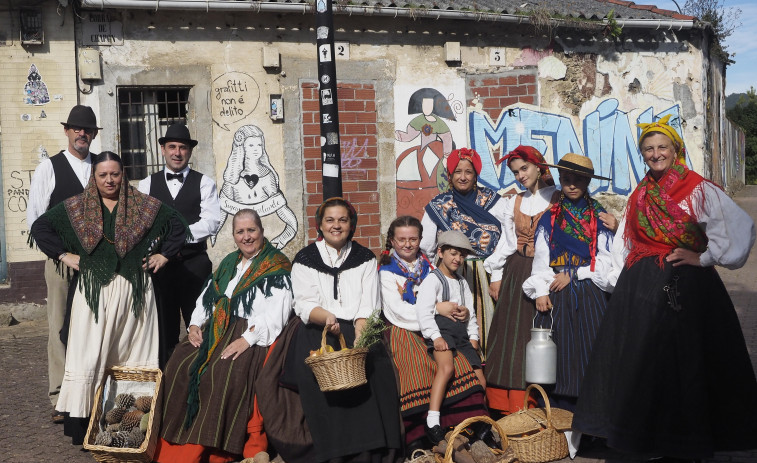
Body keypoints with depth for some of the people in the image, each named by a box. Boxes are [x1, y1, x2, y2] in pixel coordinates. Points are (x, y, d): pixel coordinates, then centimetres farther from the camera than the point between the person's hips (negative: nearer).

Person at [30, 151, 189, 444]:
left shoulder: (145, 206, 8)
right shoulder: (76, 207, 7)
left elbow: (177, 226, 13)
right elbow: (40, 227, 9)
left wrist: (164, 255, 6)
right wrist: (63, 255, 2)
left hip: (134, 290, 1)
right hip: (94, 291, -1)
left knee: (134, 356, 4)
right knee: (88, 357, -7)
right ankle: (81, 422, -3)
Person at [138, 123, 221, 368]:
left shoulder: (204, 183, 4)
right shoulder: (147, 184, 10)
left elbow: (211, 223, -8)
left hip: (195, 262, -2)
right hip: (160, 262, 2)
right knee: (164, 325, 9)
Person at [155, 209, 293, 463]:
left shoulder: (277, 267, 2)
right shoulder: (228, 264, 24)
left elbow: (276, 313, -10)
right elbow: (206, 298, 22)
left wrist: (247, 339, -22)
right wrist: (195, 324, 2)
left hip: (252, 335, -6)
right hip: (216, 330, 6)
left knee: (226, 371, -34)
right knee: (180, 364, -19)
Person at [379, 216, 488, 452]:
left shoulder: (428, 265, 17)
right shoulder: (387, 270, 5)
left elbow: (445, 299, 16)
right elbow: (398, 310, -7)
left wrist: (460, 312, -7)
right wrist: (436, 309, -12)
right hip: (404, 331, -4)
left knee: (459, 362, -20)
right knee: (418, 368, -26)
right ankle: (415, 438, -24)